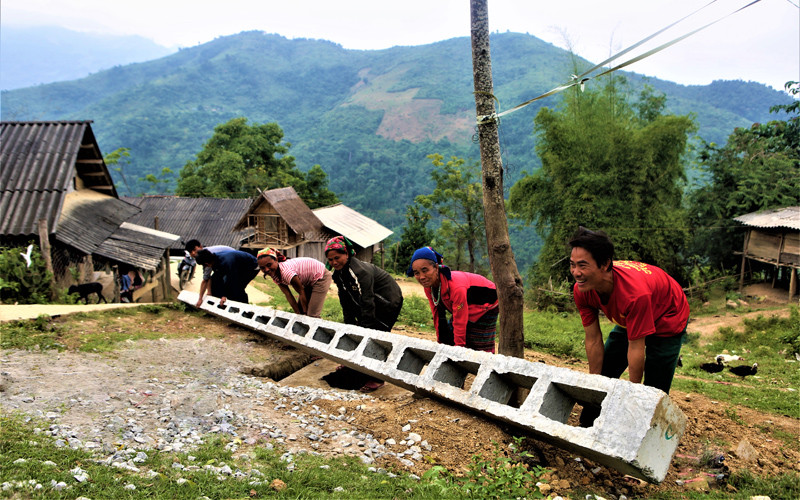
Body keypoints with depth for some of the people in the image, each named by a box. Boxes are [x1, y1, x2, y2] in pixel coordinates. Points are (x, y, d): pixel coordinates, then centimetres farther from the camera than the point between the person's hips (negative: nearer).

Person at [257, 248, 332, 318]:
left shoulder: (286, 271, -35)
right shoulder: (274, 275, -9)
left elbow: (301, 292, -23)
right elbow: (288, 295, -5)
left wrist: (305, 313, -11)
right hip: (308, 282, 9)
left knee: (312, 315, -12)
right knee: (300, 311, 9)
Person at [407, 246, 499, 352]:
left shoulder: (456, 287, -40)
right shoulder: (428, 286, -18)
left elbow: (460, 324, -32)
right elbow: (437, 316, -6)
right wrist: (441, 343, -1)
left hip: (486, 306, -7)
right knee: (448, 339, 1)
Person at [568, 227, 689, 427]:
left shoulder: (635, 293, -43)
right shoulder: (582, 290, -26)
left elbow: (636, 348, -33)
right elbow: (593, 340, -16)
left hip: (667, 320, -5)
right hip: (626, 319, 6)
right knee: (604, 375, 7)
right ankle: (586, 429, 22)